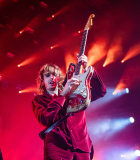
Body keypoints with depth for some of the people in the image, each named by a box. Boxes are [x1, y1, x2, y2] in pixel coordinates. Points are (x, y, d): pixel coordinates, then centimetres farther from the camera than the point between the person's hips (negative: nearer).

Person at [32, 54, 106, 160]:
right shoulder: (38, 100, 7)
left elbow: (101, 91, 8)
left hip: (82, 148, 3)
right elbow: (45, 119, -13)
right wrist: (63, 94, -14)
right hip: (57, 149, -2)